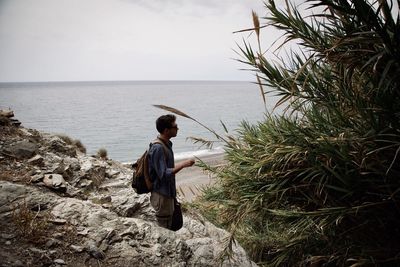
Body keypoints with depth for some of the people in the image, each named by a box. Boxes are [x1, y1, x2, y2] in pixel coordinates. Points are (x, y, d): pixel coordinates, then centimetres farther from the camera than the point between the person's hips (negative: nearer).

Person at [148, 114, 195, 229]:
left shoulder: (167, 144, 8)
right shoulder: (158, 148, -22)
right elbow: (163, 174, -26)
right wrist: (183, 165, -24)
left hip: (168, 194, 9)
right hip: (161, 195, -9)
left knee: (168, 227, 19)